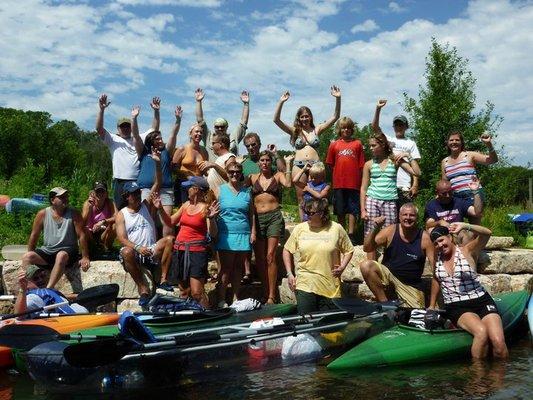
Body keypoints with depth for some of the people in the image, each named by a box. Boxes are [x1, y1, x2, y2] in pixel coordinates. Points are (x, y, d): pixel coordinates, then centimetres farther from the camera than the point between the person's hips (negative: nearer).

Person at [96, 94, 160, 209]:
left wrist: (156, 111, 2)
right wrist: (101, 109, -16)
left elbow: (154, 130, 14)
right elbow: (99, 128, -4)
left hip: (139, 182, 3)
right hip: (121, 182, -3)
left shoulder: (138, 139, 18)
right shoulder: (113, 140, 9)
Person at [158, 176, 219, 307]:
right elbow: (170, 222, 21)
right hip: (179, 250, 7)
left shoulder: (206, 208, -8)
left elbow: (213, 234, -13)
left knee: (196, 293, -13)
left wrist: (211, 219, -29)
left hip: (196, 251, -7)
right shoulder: (186, 205, 11)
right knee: (184, 290, 14)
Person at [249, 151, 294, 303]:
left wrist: (288, 164, -10)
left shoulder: (277, 176, 7)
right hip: (257, 218, 3)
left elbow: (288, 184, -12)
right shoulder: (252, 178, 13)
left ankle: (271, 296, -7)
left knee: (270, 256, -9)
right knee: (259, 258, 3)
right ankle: (264, 294, 12)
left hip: (274, 217, -2)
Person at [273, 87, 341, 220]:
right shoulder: (295, 131, 10)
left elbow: (335, 117, 7)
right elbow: (276, 120, 1)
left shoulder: (317, 129, 11)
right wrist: (281, 102, -9)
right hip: (299, 166, 0)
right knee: (301, 200, 4)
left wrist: (337, 99, -4)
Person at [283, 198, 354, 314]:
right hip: (305, 285, 0)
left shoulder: (336, 229, 0)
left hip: (330, 287, 0)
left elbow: (348, 250, 10)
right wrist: (289, 274, 6)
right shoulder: (299, 229, 3)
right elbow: (287, 250, 13)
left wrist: (342, 266, -7)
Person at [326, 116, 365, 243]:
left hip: (354, 183, -2)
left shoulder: (357, 144, 5)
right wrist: (338, 174, 5)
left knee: (352, 210, 0)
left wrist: (360, 180, -1)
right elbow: (330, 164, 13)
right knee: (340, 211, 8)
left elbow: (361, 165, 4)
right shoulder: (334, 145, 8)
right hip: (338, 183, 2)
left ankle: (351, 235, 5)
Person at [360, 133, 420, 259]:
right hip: (372, 201, 0)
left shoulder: (395, 160, 6)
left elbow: (416, 172, 0)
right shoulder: (369, 164, 7)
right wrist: (363, 209, 0)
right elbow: (363, 188, 6)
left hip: (390, 203, 0)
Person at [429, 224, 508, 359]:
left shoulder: (467, 251, -1)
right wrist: (431, 306, 27)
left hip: (482, 302, -1)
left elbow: (486, 234, -19)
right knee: (481, 332, -31)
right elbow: (436, 280, 27)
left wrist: (465, 226, -36)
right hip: (456, 308, 1)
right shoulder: (437, 258, 11)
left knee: (498, 342, -23)